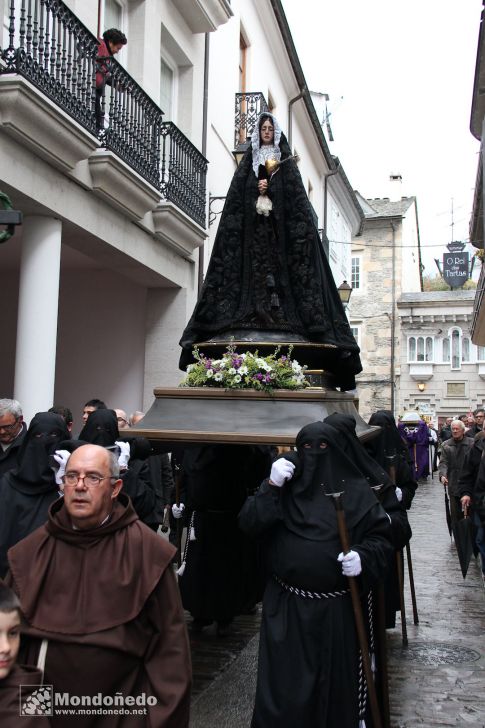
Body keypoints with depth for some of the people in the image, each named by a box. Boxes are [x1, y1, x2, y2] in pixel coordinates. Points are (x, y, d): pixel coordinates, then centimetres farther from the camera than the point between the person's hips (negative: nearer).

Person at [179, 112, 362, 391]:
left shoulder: (285, 160, 13)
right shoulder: (249, 161, 19)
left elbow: (293, 192, 1)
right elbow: (238, 193, 8)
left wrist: (269, 189, -12)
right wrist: (257, 190, -10)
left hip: (279, 221, -2)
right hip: (253, 222, 2)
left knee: (277, 262, -11)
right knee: (256, 263, -8)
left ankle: (278, 314, -16)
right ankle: (257, 316, -13)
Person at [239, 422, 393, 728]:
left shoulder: (355, 490, 0)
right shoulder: (284, 485, 3)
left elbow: (381, 536, 2)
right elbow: (248, 524, -6)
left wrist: (363, 556, -18)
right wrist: (271, 486, -18)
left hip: (337, 609, 0)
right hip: (285, 606, 1)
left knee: (334, 678, 11)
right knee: (284, 681, 6)